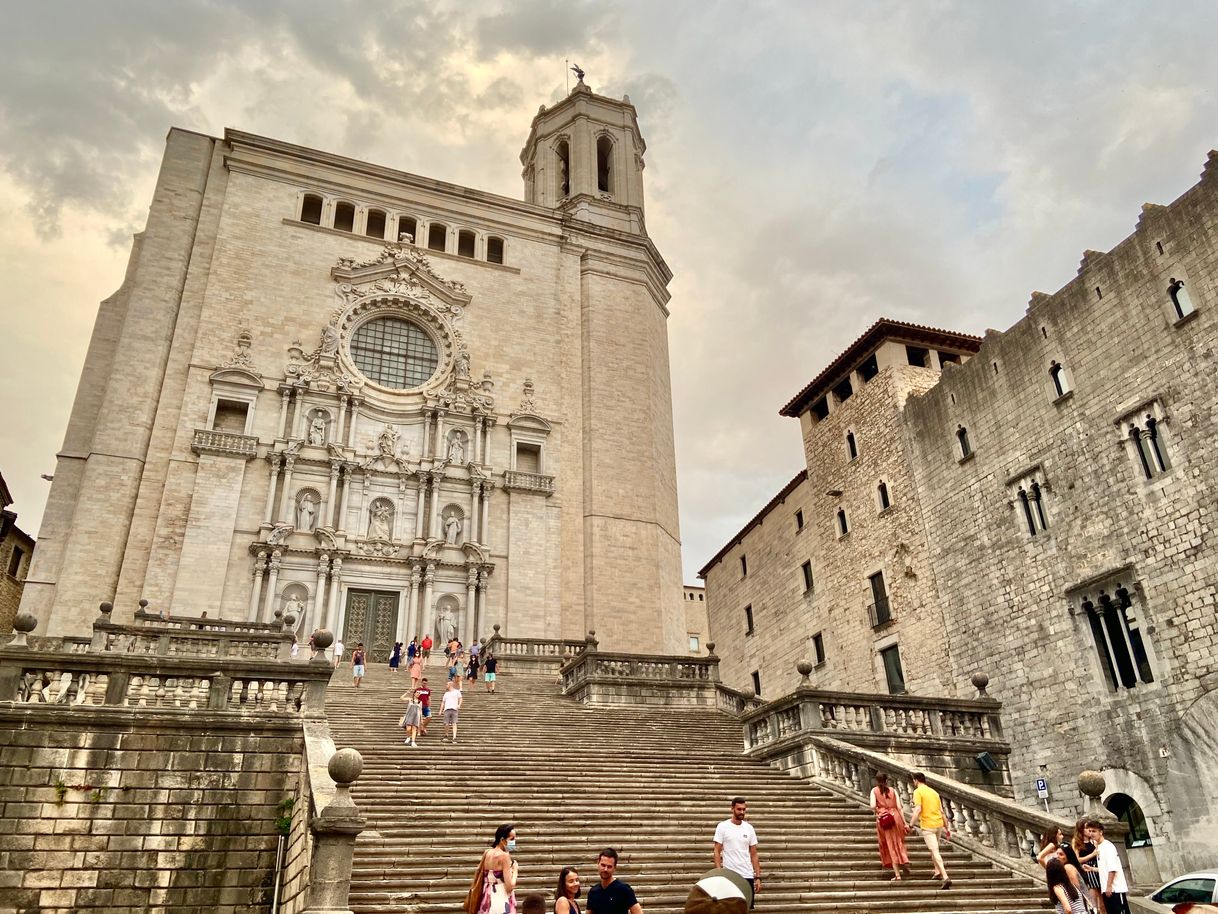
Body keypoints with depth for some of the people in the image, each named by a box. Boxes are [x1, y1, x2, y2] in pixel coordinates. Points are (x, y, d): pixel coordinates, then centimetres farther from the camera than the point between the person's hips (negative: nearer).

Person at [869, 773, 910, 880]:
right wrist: (905, 823, 4)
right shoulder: (893, 790, 9)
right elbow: (899, 807, 2)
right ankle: (904, 861, -7)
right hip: (895, 817, 2)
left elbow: (873, 806, -12)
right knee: (898, 842, 19)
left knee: (890, 845, 7)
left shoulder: (874, 790, 3)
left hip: (883, 819, -2)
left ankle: (897, 874, 6)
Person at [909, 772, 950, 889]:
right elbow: (941, 811, 15)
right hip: (939, 824, 7)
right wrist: (946, 826, 21)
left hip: (928, 826, -7)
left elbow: (918, 809, -18)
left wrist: (911, 824, -14)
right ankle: (938, 871, 29)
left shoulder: (918, 792, -7)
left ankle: (945, 878, -17)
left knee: (935, 851, -8)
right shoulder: (934, 791, 14)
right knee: (933, 848, 26)